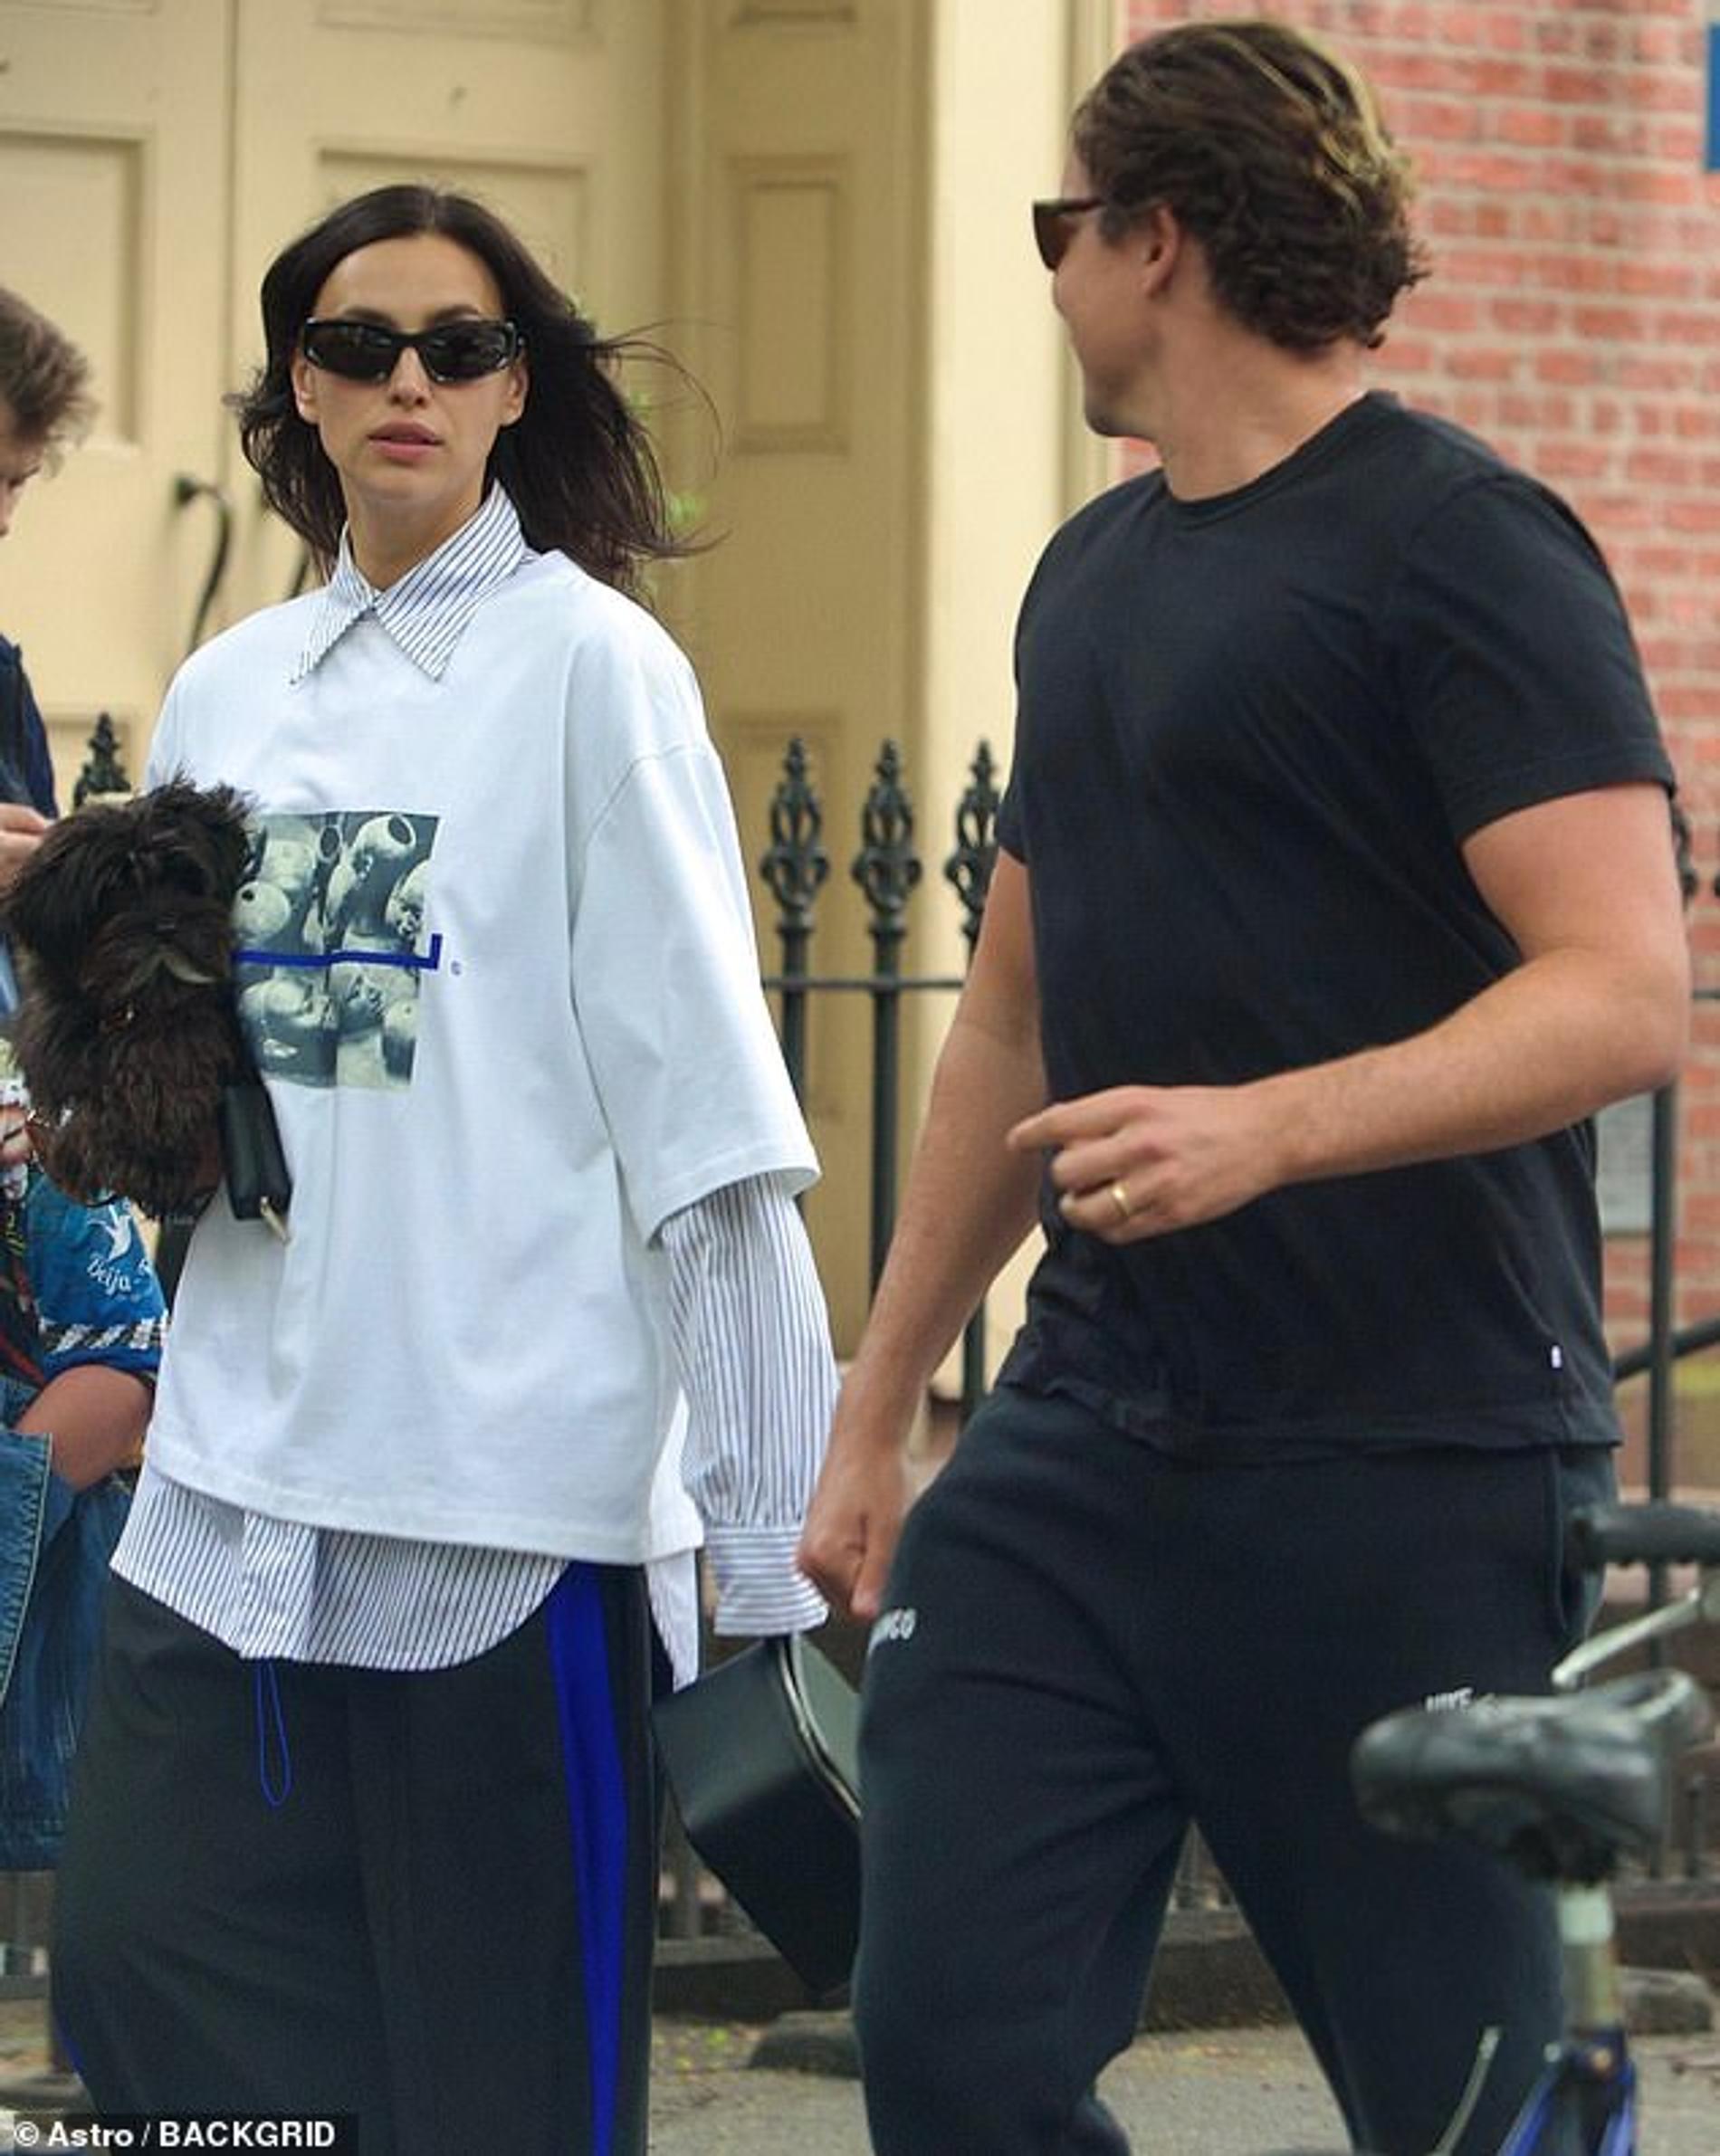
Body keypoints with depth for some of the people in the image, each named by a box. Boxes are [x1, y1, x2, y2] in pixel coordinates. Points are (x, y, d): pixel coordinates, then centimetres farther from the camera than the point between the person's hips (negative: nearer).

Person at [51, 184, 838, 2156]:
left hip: (511, 1468, -6)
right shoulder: (226, 696, 13)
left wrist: (769, 1530, -14)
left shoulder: (586, 661, -4)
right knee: (140, 1982, 2)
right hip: (242, 1463, 6)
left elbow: (705, 1101, -9)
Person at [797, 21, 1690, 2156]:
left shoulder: (1454, 545, -9)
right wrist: (875, 1410, 24)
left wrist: (1271, 1129, -30)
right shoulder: (1093, 572, 17)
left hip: (1408, 1473, -7)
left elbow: (1621, 996, -18)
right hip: (1088, 1437, 7)